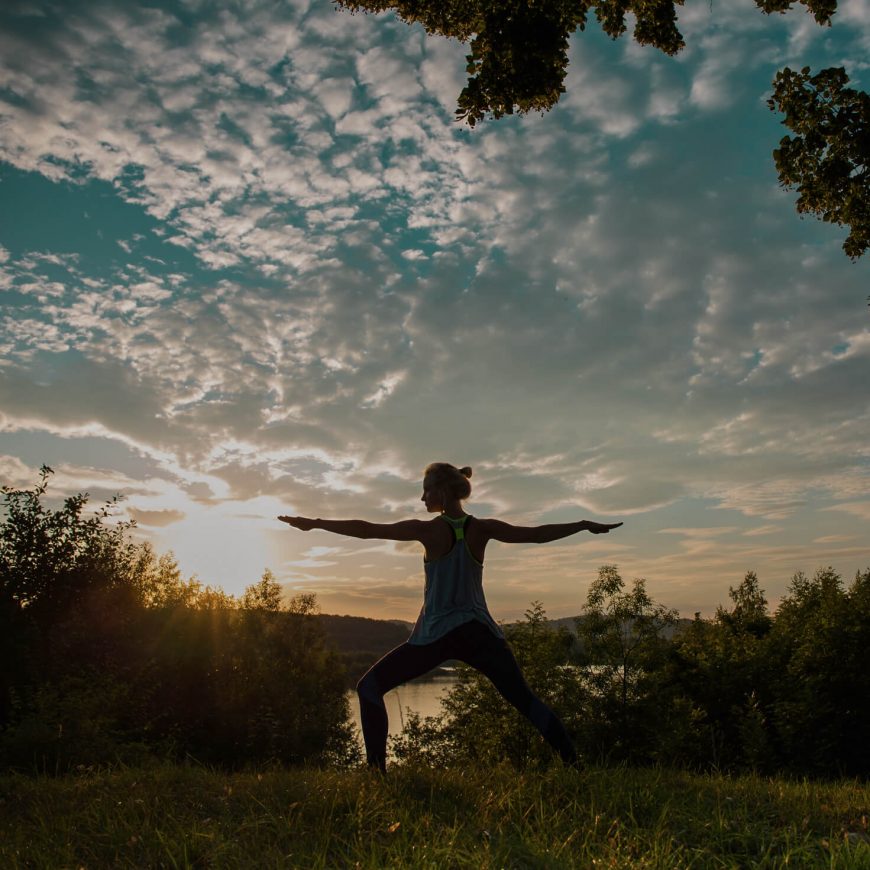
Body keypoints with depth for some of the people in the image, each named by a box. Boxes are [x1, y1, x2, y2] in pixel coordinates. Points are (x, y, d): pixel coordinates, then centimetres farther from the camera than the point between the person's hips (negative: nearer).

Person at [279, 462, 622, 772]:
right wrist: (586, 525, 13)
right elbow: (537, 534, 2)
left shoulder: (428, 531, -8)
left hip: (436, 634, -3)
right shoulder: (482, 529, -1)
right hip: (479, 632, 3)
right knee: (525, 699, 12)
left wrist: (314, 523, 1)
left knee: (369, 687, 9)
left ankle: (377, 768, -3)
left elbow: (365, 529, -7)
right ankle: (574, 766, 3)